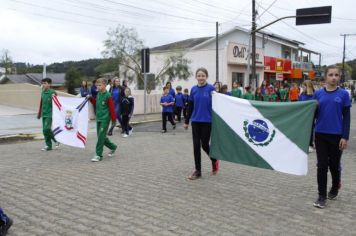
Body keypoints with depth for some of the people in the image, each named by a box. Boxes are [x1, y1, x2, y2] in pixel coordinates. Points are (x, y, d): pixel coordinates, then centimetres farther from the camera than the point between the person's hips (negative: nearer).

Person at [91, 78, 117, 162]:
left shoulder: (108, 96, -12)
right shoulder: (98, 94, 9)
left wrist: (114, 120, -12)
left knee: (101, 136, -8)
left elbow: (112, 108, -12)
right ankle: (113, 147, 32)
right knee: (100, 136, 12)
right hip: (98, 118, 8)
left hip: (105, 119, -8)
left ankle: (98, 155, -2)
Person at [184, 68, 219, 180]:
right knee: (196, 145, 4)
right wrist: (186, 121, 11)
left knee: (204, 144, 2)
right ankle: (197, 171, 14)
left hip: (207, 121, -3)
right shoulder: (193, 89, 5)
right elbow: (190, 107, 10)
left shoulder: (211, 88, -6)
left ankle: (214, 160, 32)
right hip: (195, 121, 4)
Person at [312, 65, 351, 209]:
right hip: (321, 135, 1)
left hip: (337, 135, -1)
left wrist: (345, 137, -9)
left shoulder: (343, 94, -2)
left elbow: (346, 117, -3)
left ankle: (335, 188, 38)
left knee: (334, 164, 12)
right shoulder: (318, 94, 2)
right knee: (322, 165, 1)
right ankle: (322, 196, 10)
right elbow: (313, 114, 6)